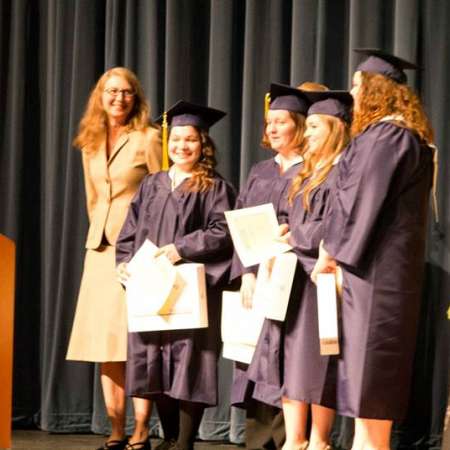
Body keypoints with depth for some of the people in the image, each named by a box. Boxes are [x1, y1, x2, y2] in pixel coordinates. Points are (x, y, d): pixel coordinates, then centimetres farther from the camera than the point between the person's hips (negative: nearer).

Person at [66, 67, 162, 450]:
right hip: (100, 247, 6)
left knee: (135, 341, -9)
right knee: (104, 341, 3)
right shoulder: (90, 142, 13)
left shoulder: (148, 139, -4)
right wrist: (100, 231, 16)